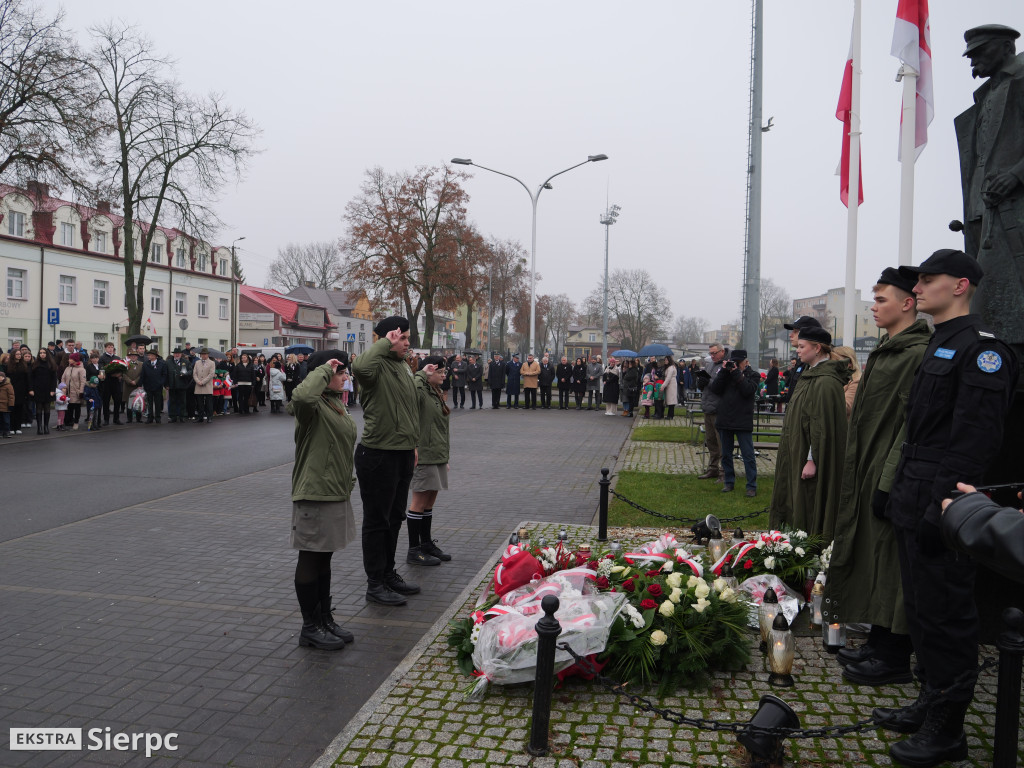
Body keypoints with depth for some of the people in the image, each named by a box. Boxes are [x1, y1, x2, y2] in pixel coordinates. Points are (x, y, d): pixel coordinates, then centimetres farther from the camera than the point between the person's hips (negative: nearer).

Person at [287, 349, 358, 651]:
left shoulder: (335, 402, 14)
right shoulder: (312, 405, -17)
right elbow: (301, 396, -44)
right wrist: (323, 369, -28)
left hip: (336, 493, 10)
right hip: (314, 493, -9)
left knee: (324, 558, 18)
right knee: (310, 558, 3)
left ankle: (325, 619, 29)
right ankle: (310, 627, 15)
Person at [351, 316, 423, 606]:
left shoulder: (402, 367, 14)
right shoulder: (377, 365, -15)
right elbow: (361, 367, -42)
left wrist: (412, 445, 22)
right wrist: (385, 343, -27)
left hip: (402, 453, 9)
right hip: (378, 455, -9)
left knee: (395, 518, 19)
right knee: (377, 520, 2)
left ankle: (388, 574, 34)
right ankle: (375, 584, 14)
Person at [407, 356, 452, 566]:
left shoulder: (436, 394, 17)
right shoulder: (420, 391, -12)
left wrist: (445, 457, 23)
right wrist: (422, 374, -27)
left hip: (437, 455, 9)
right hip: (423, 455, -9)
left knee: (430, 501, 16)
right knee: (419, 502, -3)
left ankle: (427, 544, 27)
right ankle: (414, 551, 5)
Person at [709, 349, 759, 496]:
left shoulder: (752, 374, 2)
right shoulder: (726, 373, 12)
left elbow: (748, 390, -16)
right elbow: (715, 389, -2)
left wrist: (736, 373, -16)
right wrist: (724, 371, -9)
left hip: (742, 422, -4)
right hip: (724, 421, 4)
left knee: (748, 455, -3)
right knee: (726, 454, 12)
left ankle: (751, 486, 3)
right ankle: (729, 482, 24)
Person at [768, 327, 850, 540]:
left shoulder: (826, 382, -19)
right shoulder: (811, 375, 13)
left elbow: (823, 425, -23)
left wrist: (812, 460, -23)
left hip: (809, 459, -10)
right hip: (798, 454, 10)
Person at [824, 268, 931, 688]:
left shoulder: (919, 354, -16)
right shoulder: (885, 350, 13)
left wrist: (889, 481, -22)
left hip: (889, 476, -10)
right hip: (867, 471, 10)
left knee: (889, 562, -1)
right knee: (870, 557, 15)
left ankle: (894, 658, 12)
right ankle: (879, 643, 28)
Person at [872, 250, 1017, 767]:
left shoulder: (981, 348, -13)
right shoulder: (938, 346, 17)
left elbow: (976, 438, -21)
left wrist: (944, 506, -23)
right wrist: (899, 490, 19)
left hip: (942, 509, -10)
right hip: (913, 505, 10)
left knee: (945, 617, 0)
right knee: (920, 609, 18)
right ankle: (930, 703, 32)